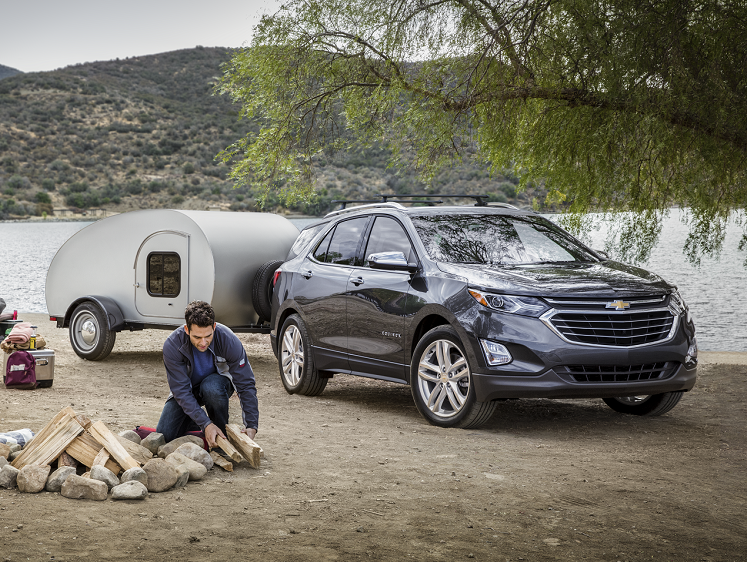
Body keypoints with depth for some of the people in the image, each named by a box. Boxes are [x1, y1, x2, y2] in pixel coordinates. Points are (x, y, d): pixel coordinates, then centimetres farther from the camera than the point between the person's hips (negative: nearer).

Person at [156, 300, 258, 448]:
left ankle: (222, 436, -13)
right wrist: (206, 424, -38)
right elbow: (181, 391, -29)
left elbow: (246, 385, -25)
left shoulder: (228, 340, -31)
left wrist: (251, 426, -33)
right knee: (165, 435, -15)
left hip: (217, 382, -1)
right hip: (187, 389, 1)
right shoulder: (172, 345, -30)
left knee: (212, 388, -37)